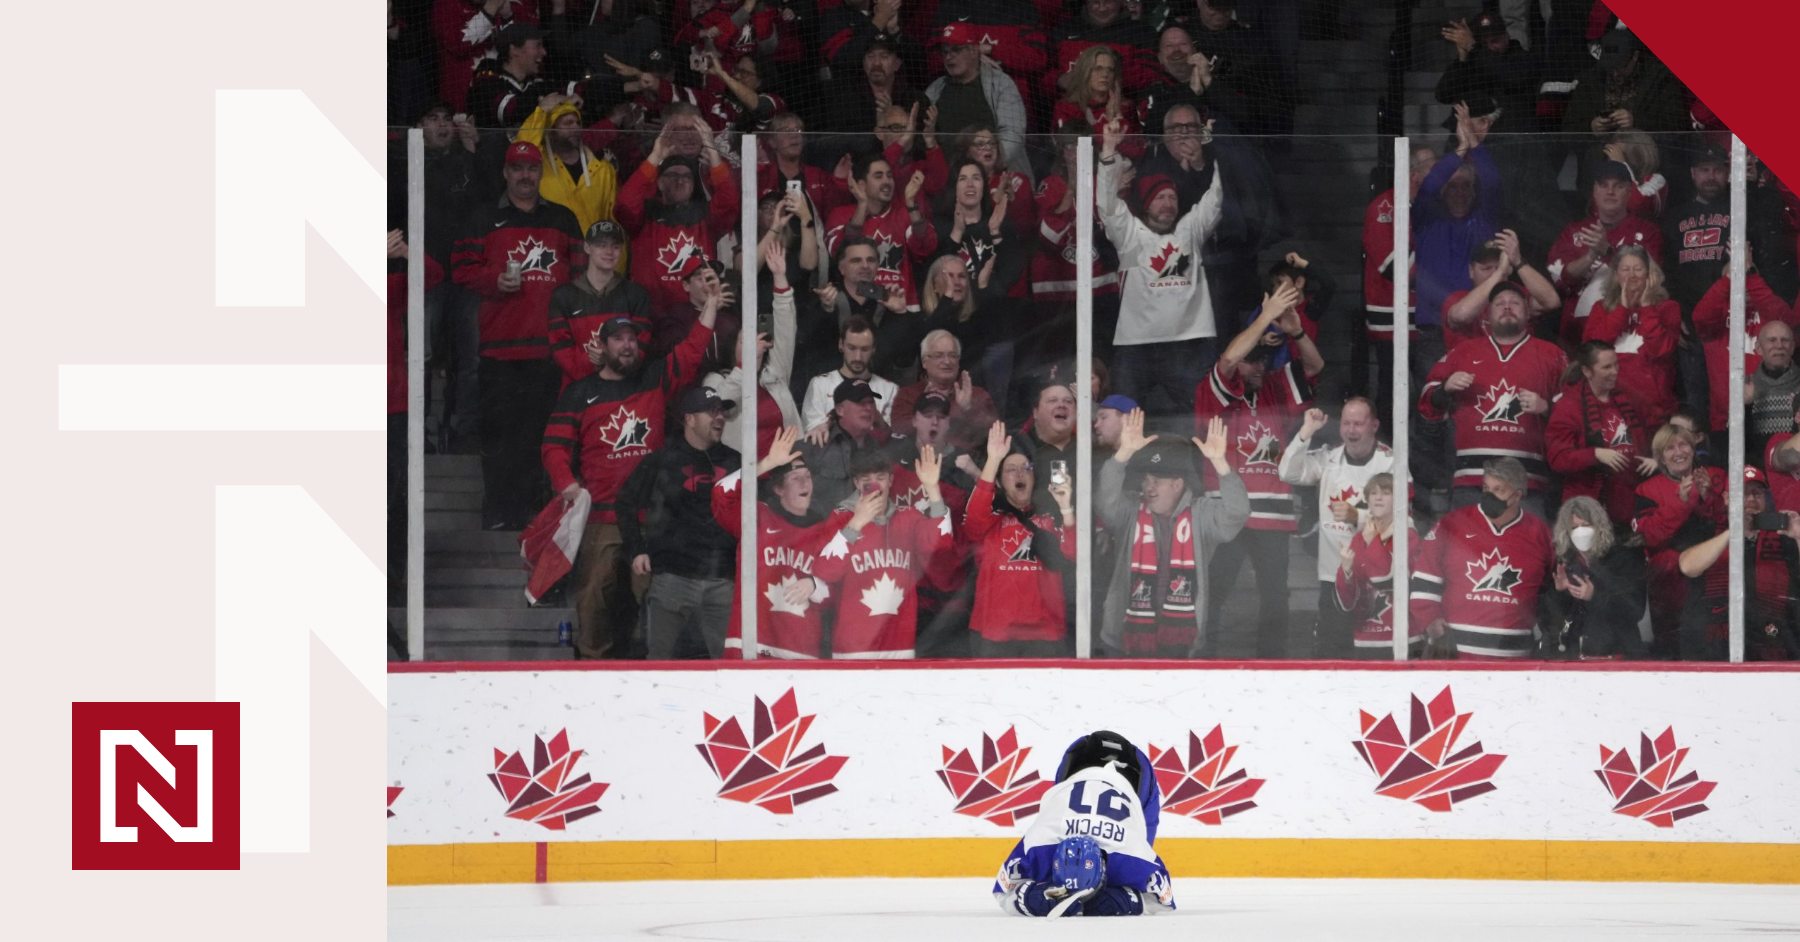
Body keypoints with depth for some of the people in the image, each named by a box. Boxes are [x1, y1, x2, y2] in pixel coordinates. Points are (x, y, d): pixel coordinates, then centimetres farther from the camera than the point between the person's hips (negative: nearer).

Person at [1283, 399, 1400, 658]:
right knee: (1328, 650, 7)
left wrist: (1356, 516, -25)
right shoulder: (1328, 459, 8)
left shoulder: (1391, 463, -5)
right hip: (1333, 576, 4)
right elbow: (1288, 473, -5)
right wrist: (1306, 431, -9)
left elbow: (1397, 518, -12)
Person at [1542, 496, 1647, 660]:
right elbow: (1549, 616, 10)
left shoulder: (1623, 558, 3)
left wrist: (1595, 597, -17)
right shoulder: (1564, 562, 11)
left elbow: (1635, 611, -6)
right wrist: (1558, 592, -9)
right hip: (1569, 656, 2)